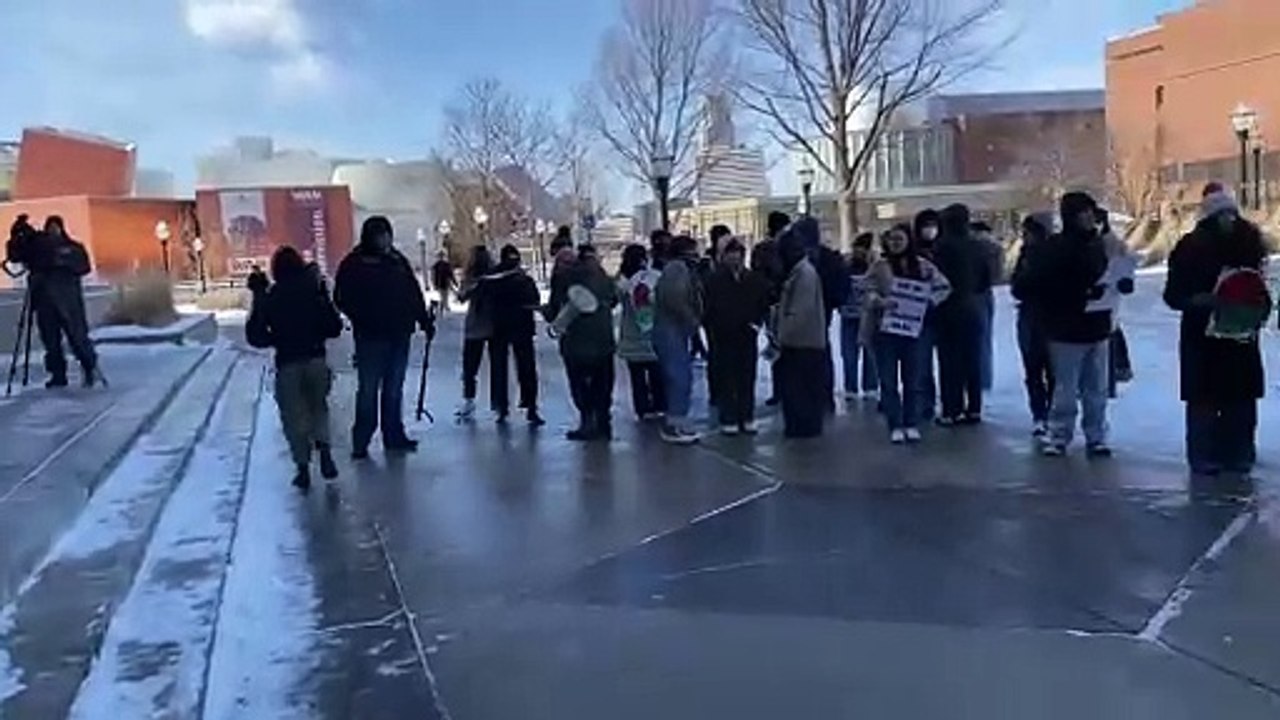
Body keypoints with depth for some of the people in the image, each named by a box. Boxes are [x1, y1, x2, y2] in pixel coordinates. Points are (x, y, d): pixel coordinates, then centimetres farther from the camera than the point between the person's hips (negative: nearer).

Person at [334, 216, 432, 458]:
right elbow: (343, 299, -7)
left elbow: (414, 293, 12)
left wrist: (424, 320, 7)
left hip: (399, 335, 5)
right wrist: (362, 320, -18)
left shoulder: (397, 260, 9)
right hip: (370, 338, -4)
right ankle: (361, 441, 8)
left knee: (394, 388, 12)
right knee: (368, 390, 0)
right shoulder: (353, 264, -4)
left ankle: (394, 436, 21)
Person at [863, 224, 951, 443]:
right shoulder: (879, 266, 1)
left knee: (912, 380, 7)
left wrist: (930, 299, -6)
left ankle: (911, 425, 17)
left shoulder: (922, 265, 6)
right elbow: (869, 292, -4)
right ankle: (895, 426, 8)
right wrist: (881, 301, -22)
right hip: (884, 329, -1)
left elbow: (944, 286, 10)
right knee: (889, 381, 1)